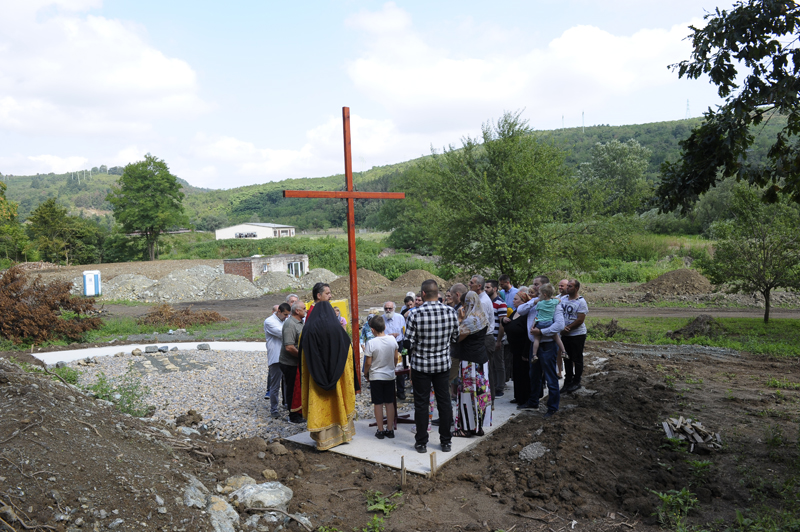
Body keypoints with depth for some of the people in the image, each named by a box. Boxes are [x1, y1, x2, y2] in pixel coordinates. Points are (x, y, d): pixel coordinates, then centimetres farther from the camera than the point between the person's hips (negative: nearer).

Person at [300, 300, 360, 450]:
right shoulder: (337, 328, -4)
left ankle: (323, 440, 11)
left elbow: (303, 358, -2)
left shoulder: (308, 329, -6)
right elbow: (348, 353, 1)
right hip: (336, 376, 1)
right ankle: (342, 433, 28)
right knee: (337, 401, 15)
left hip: (316, 377, -1)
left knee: (319, 404, 6)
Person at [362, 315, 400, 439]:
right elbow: (396, 358, 3)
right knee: (389, 403, 11)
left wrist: (365, 373, 5)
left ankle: (380, 431, 12)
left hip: (376, 377, -3)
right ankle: (390, 429, 17)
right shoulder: (392, 339, -7)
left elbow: (368, 363, -13)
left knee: (378, 404, 6)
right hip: (390, 375, 3)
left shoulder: (372, 343, -18)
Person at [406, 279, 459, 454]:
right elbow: (455, 337, 2)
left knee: (421, 403, 9)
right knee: (444, 401, 13)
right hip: (443, 363, 3)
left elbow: (409, 342, -15)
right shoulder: (451, 312, -8)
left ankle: (421, 442, 19)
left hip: (421, 364, -3)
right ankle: (446, 441, 22)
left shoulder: (415, 315, -18)